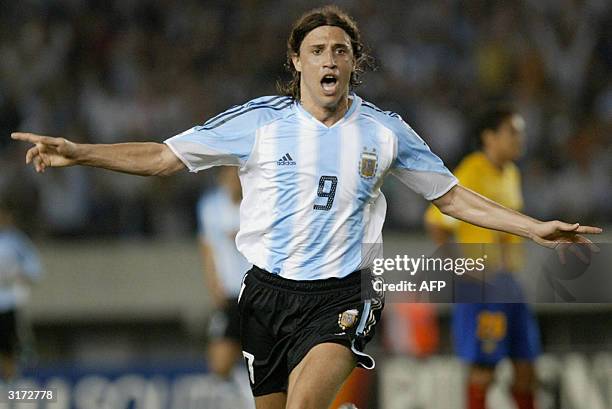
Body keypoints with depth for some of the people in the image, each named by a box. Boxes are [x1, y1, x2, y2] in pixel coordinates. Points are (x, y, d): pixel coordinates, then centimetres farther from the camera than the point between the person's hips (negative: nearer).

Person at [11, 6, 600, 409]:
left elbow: (451, 197, 15)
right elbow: (165, 157, 4)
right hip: (267, 292, 2)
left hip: (339, 299, -2)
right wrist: (79, 153, -6)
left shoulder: (384, 131, 6)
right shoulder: (260, 120, 2)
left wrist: (535, 228, 8)